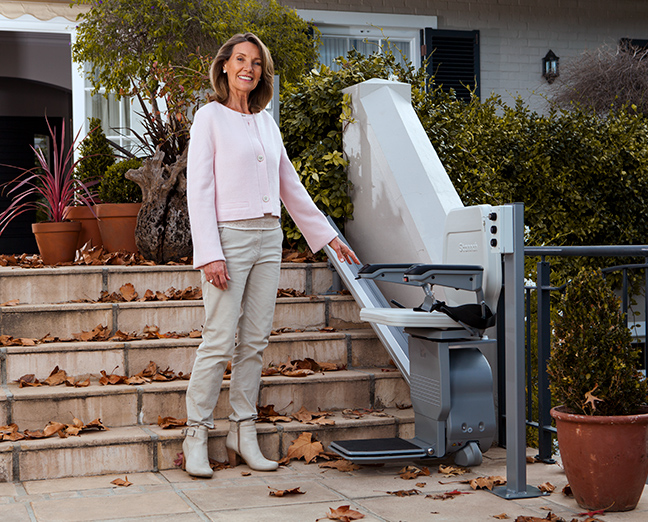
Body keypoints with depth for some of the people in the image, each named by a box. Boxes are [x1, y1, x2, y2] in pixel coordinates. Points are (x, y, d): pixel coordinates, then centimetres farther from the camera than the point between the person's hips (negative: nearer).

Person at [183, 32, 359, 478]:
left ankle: (243, 434, 12)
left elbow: (291, 186, 22)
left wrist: (328, 236, 21)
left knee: (255, 341, 5)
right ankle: (196, 437, 2)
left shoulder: (267, 122, 17)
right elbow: (199, 190, -7)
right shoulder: (211, 117, -1)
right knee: (220, 341, -8)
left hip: (268, 239, 6)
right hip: (229, 236, -6)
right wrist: (210, 254, -16)